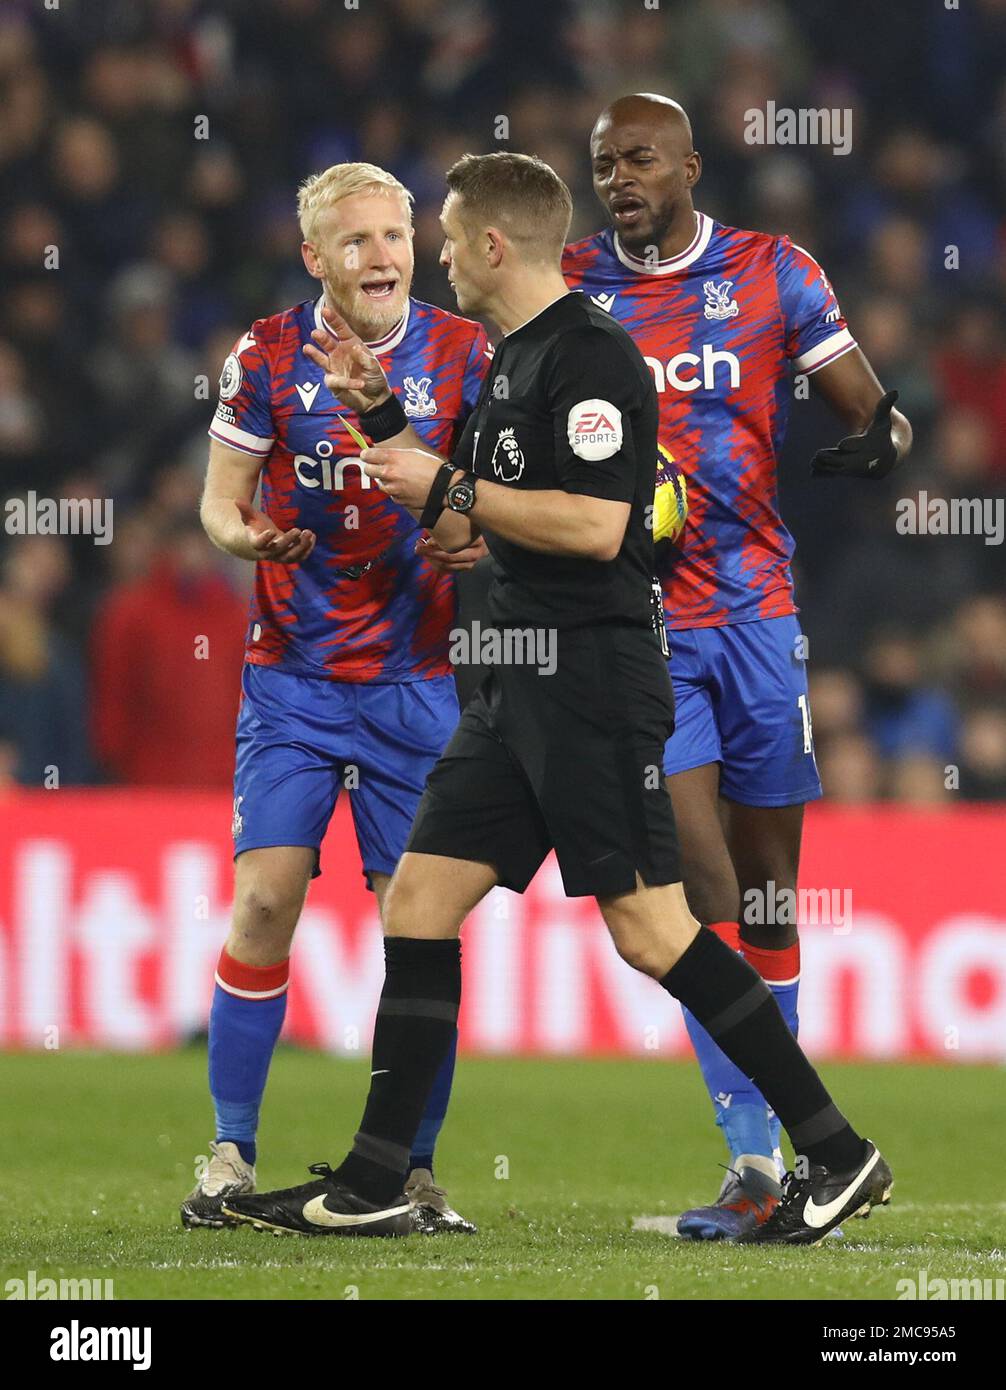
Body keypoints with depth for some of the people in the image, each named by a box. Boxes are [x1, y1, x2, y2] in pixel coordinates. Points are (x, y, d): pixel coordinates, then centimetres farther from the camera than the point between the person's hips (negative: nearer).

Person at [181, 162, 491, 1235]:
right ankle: (231, 1156, -1)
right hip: (293, 678, 0)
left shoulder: (461, 354, -2)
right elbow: (220, 500, 4)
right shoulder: (269, 357, -2)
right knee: (265, 899, -9)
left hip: (419, 680, 0)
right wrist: (240, 532, -19)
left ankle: (413, 1168, 5)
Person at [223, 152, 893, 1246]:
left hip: (594, 679, -10)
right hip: (521, 682, 10)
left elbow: (595, 526, -23)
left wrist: (449, 490, -18)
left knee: (649, 930, -10)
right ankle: (375, 1183, 10)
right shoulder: (514, 358, 17)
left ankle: (836, 1154, -3)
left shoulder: (590, 355, -14)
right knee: (418, 901, 7)